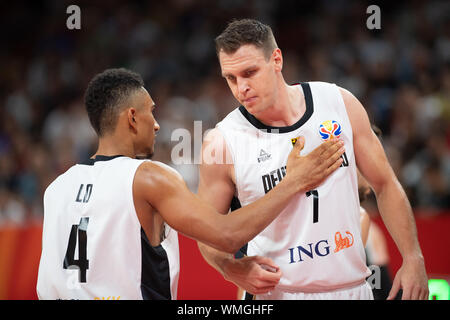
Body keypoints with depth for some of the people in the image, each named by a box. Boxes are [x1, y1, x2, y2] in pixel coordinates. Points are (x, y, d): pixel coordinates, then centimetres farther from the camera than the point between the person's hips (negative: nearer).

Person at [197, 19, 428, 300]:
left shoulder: (339, 104, -4)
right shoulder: (223, 144, -11)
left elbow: (385, 185, 5)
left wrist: (413, 258, -1)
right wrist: (231, 268, -20)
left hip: (354, 286, 2)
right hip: (280, 293, -2)